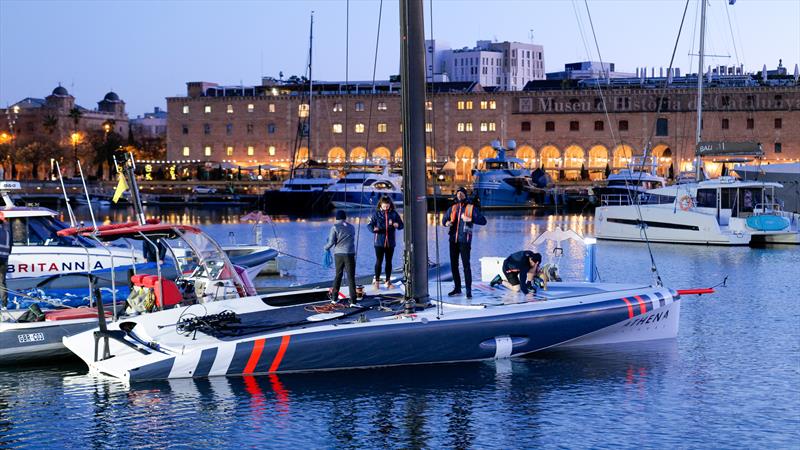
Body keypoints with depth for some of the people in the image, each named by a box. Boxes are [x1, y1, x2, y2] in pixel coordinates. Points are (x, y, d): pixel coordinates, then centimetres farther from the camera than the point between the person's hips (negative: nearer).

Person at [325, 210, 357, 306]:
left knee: (338, 275, 17)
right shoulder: (351, 227, 10)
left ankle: (334, 297, 22)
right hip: (349, 254, 0)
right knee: (351, 277, -3)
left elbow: (331, 242, -5)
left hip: (338, 254, 0)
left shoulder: (335, 227, 0)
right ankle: (352, 301, -11)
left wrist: (326, 247, 16)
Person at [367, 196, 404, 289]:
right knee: (379, 261, -3)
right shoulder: (377, 214, 0)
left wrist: (397, 225, -16)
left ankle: (388, 281, 18)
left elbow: (401, 225, 7)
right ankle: (376, 280, 8)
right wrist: (373, 229, -23)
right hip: (379, 242, -2)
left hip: (390, 242, 2)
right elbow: (370, 224, -1)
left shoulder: (394, 214, 5)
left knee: (389, 262, 9)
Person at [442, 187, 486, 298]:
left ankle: (469, 291, -9)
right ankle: (457, 288, 22)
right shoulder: (453, 208, 14)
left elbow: (483, 221, -7)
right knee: (453, 264, 10)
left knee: (466, 265, -9)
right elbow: (444, 218, 21)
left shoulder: (471, 208, 0)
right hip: (453, 240, 5)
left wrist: (471, 219, -24)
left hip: (464, 240, -5)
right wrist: (446, 222, -4)